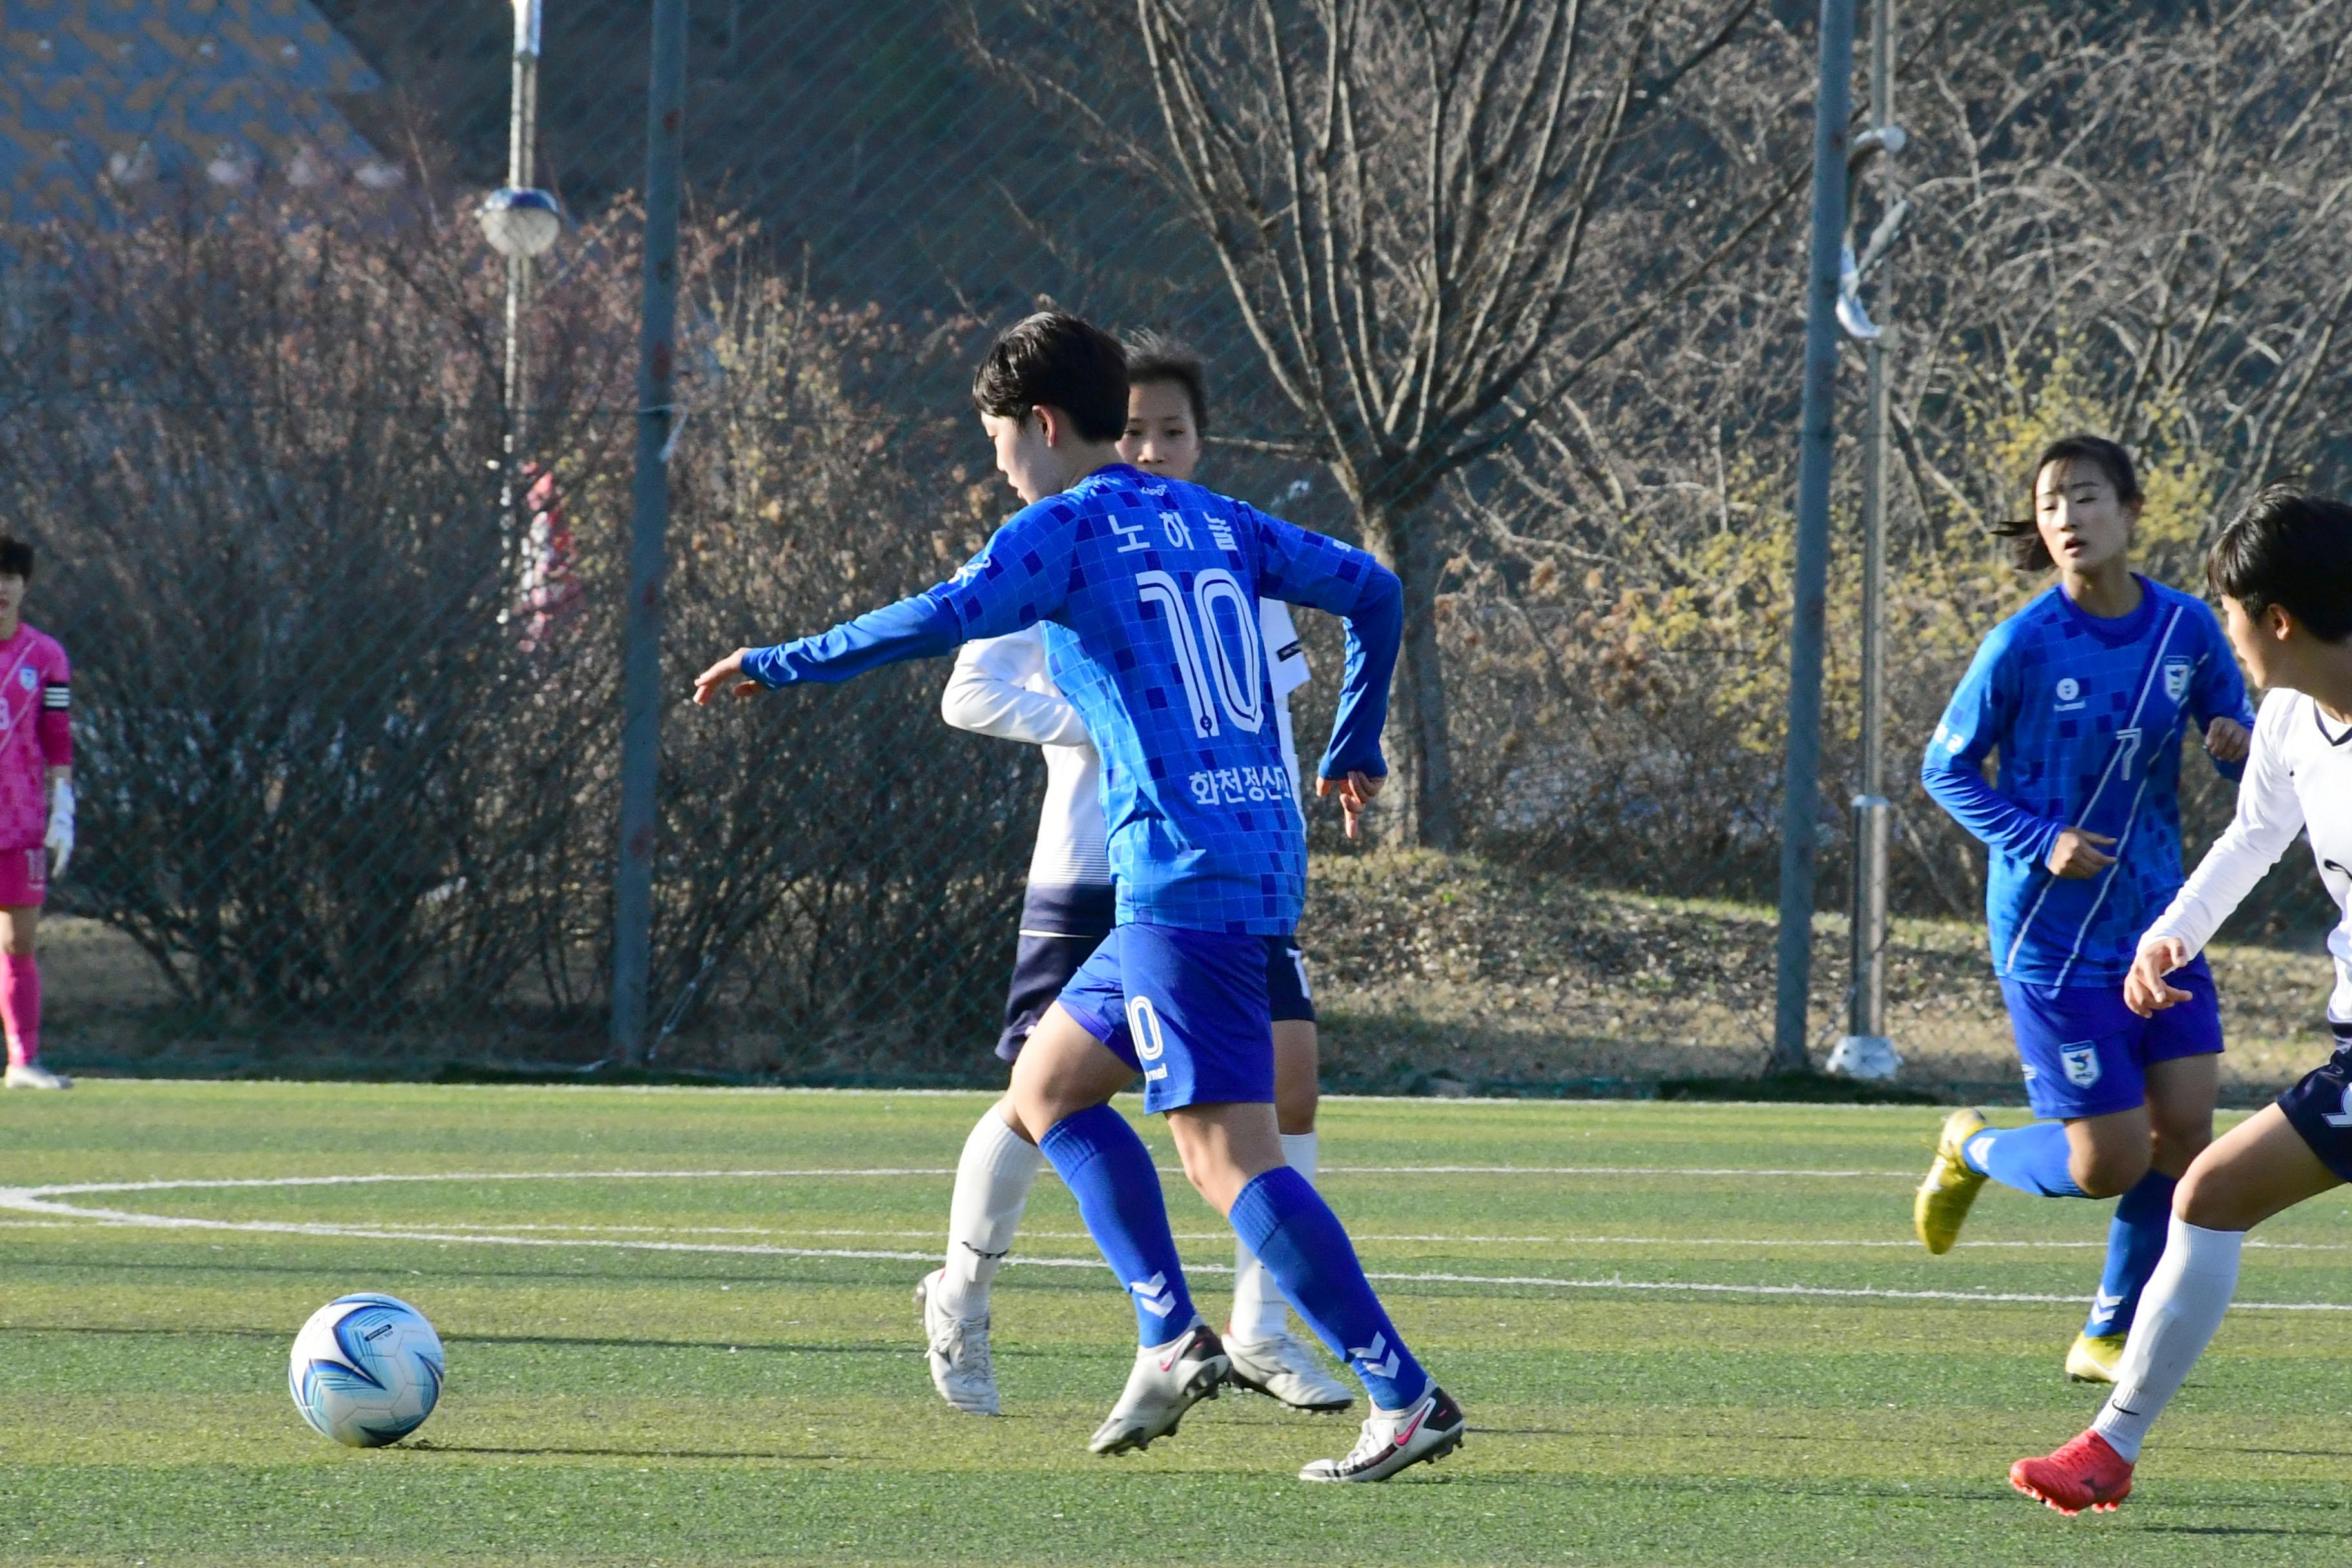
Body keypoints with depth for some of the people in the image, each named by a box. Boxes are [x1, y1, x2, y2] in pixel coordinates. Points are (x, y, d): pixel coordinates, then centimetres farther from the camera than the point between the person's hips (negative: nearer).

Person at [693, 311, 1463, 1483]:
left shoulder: (1063, 530, -4)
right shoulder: (1215, 524, 17)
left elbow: (943, 619, -20)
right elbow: (1372, 591, 22)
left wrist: (778, 665, -11)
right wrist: (1354, 749, 34)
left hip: (1183, 879, -9)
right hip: (1265, 853, 9)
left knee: (1232, 1158, -11)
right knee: (1046, 1088, 19)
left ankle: (1406, 1401, -18)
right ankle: (1170, 1337, 8)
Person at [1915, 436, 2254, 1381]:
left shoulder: (2186, 628, -1)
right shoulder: (2024, 645, -13)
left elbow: (2239, 750, 10)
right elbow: (1946, 769, -3)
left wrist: (2241, 745, -15)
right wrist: (2040, 841, -16)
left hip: (2157, 921, 5)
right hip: (2054, 937, -4)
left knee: (2184, 1133, -3)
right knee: (2110, 1161, -6)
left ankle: (2110, 1336, 15)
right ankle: (1972, 1151, 26)